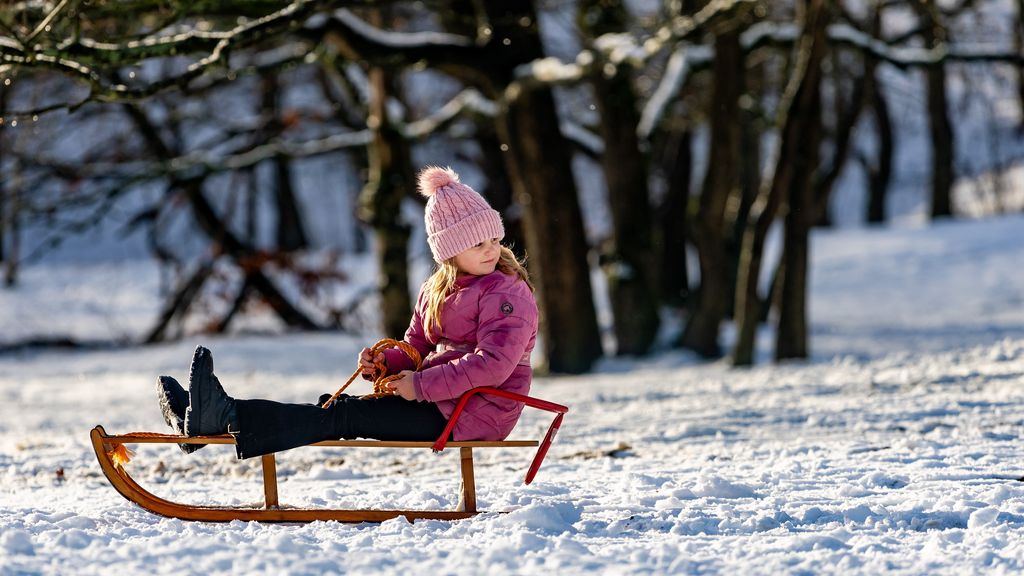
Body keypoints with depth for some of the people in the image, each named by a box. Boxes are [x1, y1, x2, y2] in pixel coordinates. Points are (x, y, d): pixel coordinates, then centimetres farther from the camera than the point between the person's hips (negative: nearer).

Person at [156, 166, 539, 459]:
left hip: (478, 415, -8)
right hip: (438, 400, 8)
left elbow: (493, 364, -22)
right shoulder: (436, 290, 16)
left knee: (346, 416, -19)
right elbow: (416, 348, 19)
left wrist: (422, 385, -21)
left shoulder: (507, 293, -11)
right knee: (335, 406, -7)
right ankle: (208, 418, -16)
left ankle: (230, 419, -31)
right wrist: (385, 361, -5)